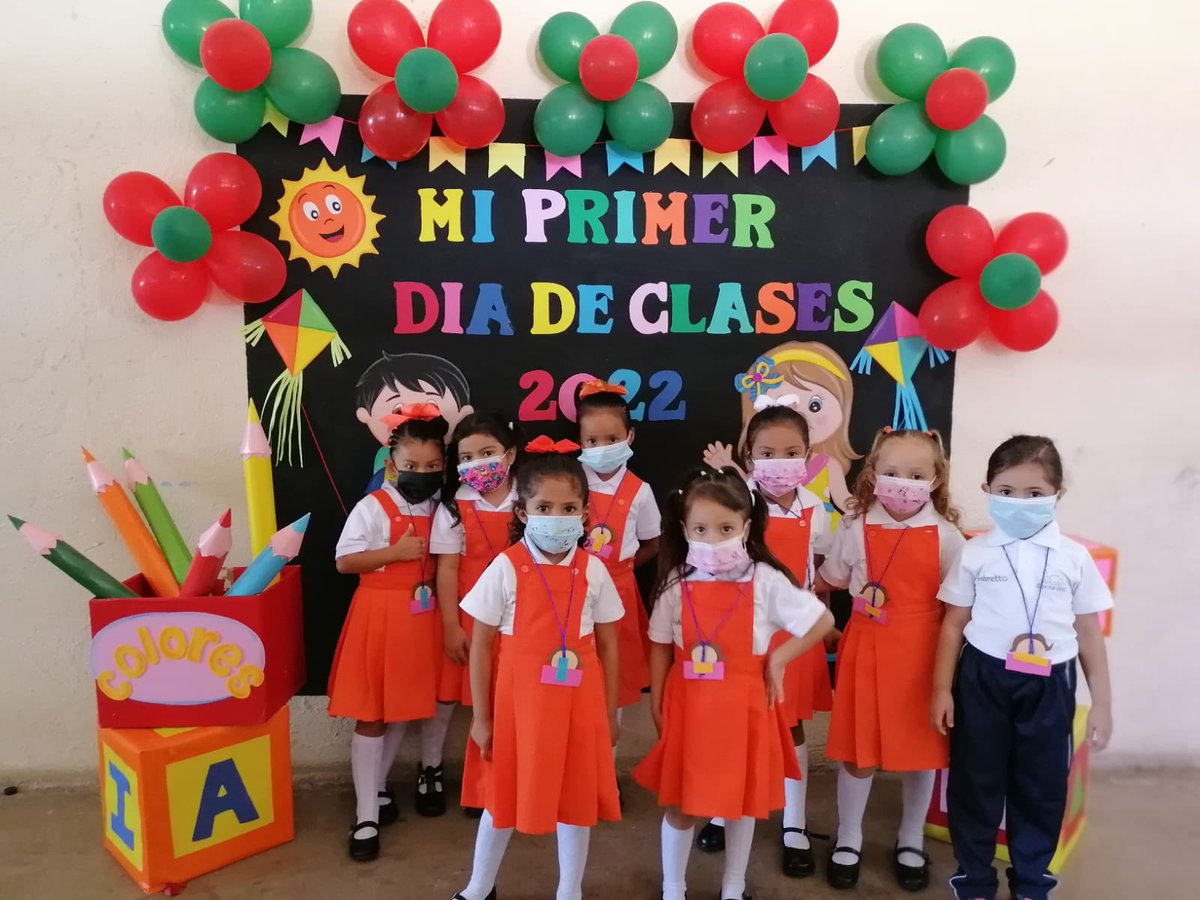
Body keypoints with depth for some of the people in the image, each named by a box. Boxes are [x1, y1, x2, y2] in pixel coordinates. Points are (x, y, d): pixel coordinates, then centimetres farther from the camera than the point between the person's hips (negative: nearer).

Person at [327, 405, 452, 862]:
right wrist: (396, 553, -20)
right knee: (373, 714, 2)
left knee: (434, 700, 16)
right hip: (381, 616, -4)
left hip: (428, 616, 4)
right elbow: (344, 561, -12)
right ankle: (368, 813, 13)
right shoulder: (373, 507, -10)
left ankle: (429, 771, 42)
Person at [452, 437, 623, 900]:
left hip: (578, 703, 2)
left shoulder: (593, 571, -5)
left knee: (577, 800, 14)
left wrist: (609, 712, 8)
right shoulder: (505, 569, -12)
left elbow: (608, 646, 4)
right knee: (503, 797, 15)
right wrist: (481, 715, -3)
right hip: (517, 700, -1)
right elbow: (480, 646, -6)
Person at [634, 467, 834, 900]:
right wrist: (657, 705, 2)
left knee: (741, 801, 16)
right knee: (680, 803, 12)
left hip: (743, 706, -1)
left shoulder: (765, 581, -13)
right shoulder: (676, 584, -7)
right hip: (687, 706, 1)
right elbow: (661, 648, 1)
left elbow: (823, 620, -5)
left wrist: (778, 659, -7)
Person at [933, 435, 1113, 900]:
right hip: (983, 680, -1)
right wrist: (942, 689, 0)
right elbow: (954, 625, 2)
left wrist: (1102, 703, 7)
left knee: (1042, 787, 13)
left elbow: (1089, 634, 6)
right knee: (976, 783, 10)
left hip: (1049, 686, 1)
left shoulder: (1074, 558, -1)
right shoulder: (975, 553, -3)